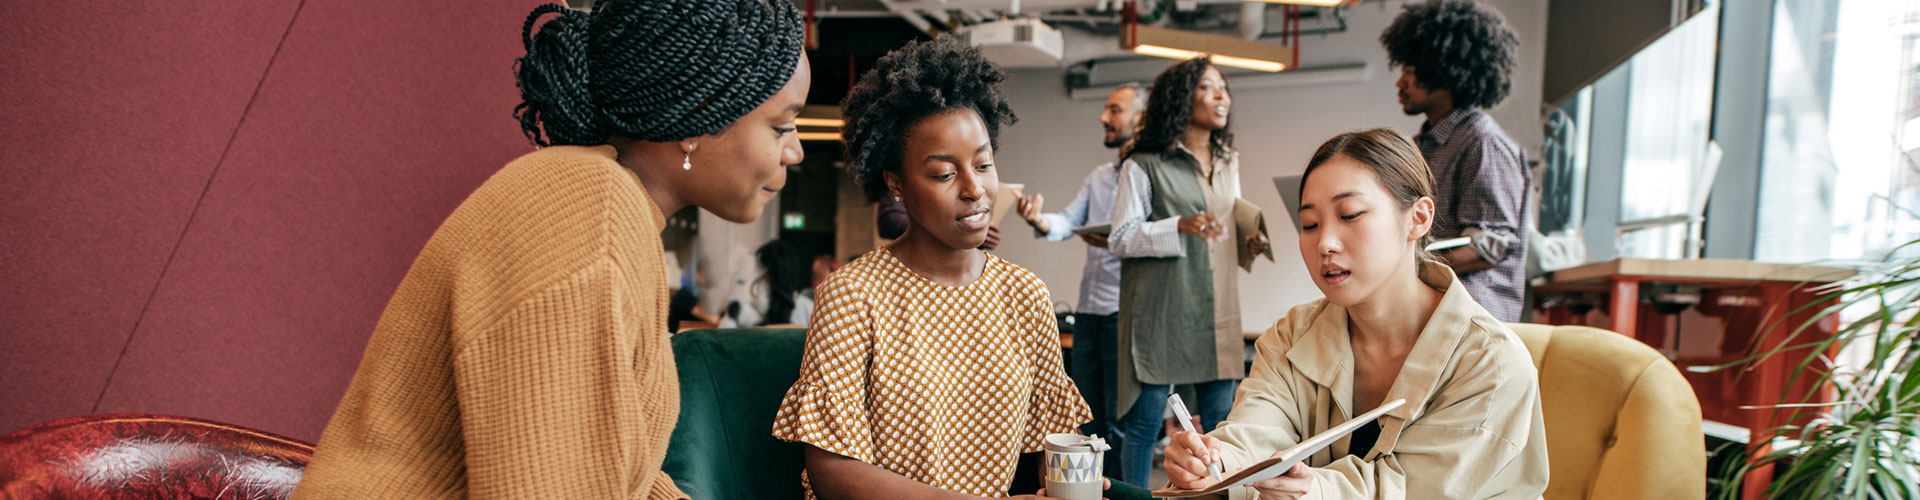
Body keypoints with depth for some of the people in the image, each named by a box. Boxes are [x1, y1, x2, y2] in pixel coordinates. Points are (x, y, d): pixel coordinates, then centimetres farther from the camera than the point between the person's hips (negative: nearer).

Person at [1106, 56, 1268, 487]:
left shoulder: (1229, 163, 17)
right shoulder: (1144, 166, -3)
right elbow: (1120, 239, -7)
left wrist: (1248, 242, 4)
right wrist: (1179, 226, -19)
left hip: (1217, 308, 6)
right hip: (1161, 307, -5)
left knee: (1221, 417, 7)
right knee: (1146, 418, 0)